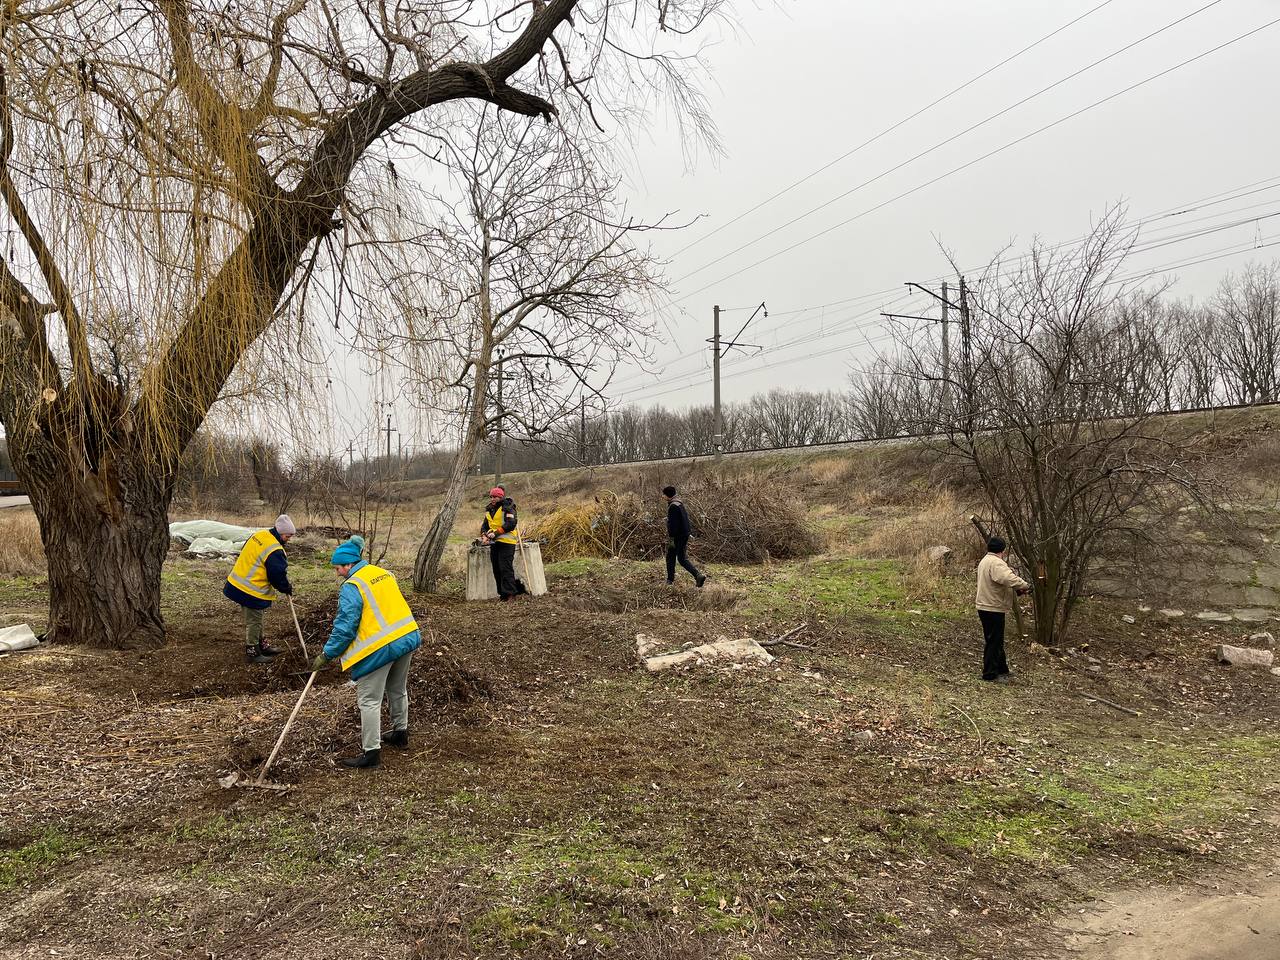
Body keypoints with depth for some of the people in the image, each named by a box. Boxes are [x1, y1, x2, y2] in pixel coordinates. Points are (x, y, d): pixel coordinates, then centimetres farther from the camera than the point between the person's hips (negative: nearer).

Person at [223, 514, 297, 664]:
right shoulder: (274, 550, -24)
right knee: (254, 622, 4)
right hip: (252, 592, -10)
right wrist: (287, 589, 1)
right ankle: (252, 652, 15)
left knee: (255, 620, 22)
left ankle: (260, 645, 35)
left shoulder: (259, 534, 3)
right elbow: (278, 575, -19)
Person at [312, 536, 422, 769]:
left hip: (379, 648, -9)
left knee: (369, 700, 1)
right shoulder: (384, 573, 11)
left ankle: (371, 752, 4)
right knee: (398, 690, 26)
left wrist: (326, 655, -5)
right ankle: (400, 733, 41)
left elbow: (345, 626, -14)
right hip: (407, 637, 9)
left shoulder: (351, 586, -13)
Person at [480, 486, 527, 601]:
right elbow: (484, 525, 18)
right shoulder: (489, 510, 17)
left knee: (505, 568, -10)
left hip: (506, 542, -8)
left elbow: (511, 524, -19)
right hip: (494, 543, 8)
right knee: (496, 569, 9)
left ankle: (508, 593, -5)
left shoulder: (507, 508, -8)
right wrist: (484, 535, -3)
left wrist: (496, 533, -21)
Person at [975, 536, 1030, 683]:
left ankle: (1001, 669, 30)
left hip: (986, 607, 11)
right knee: (994, 642, -3)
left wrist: (1016, 589, 8)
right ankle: (990, 674, 2)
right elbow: (1009, 579, -34)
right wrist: (1025, 586, -18)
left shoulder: (985, 561, 16)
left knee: (996, 641, 19)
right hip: (993, 609, -11)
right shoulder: (996, 563, -19)